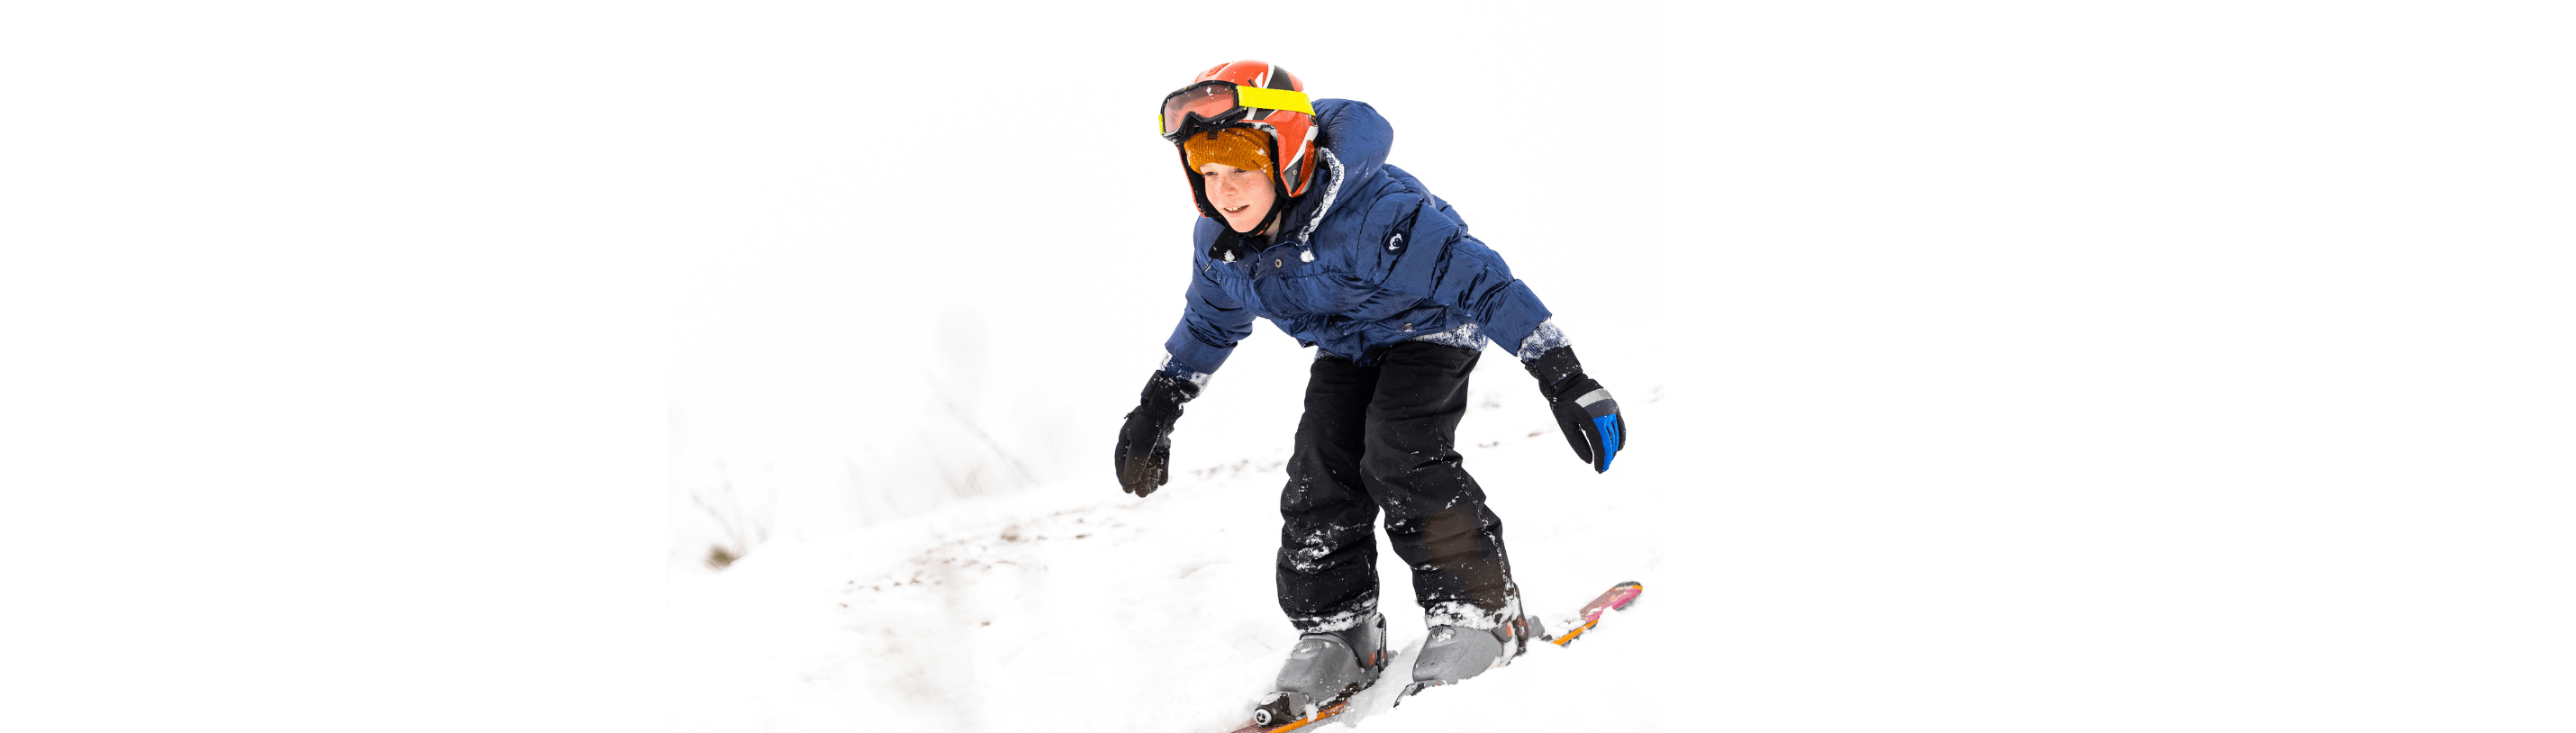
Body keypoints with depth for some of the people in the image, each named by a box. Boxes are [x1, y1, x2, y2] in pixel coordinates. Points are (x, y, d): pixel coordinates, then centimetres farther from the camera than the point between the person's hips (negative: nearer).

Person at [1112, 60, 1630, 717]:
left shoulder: (1372, 215, -39)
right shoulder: (1220, 243, -15)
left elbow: (1480, 280, -38)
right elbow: (1209, 324, 8)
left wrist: (1565, 380, -40)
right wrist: (1156, 410, 12)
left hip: (1428, 329, -7)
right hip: (1345, 350, 7)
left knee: (1401, 459, -24)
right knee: (1320, 478, -7)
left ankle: (1483, 612, -13)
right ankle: (1335, 632, 7)